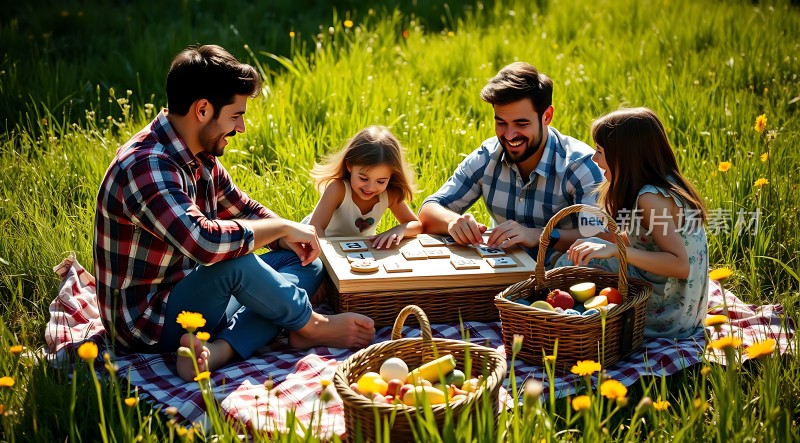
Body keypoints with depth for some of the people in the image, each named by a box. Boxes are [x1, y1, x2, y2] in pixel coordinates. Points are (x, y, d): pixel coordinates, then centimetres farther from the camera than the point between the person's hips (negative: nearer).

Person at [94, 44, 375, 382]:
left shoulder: (201, 158, 4)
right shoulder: (146, 167, -26)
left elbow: (244, 209, 19)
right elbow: (205, 243, -39)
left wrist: (288, 238, -2)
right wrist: (283, 227, -24)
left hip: (188, 294, 10)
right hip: (148, 320, -10)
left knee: (307, 264, 4)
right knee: (233, 261, -35)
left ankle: (217, 350, -20)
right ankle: (310, 327, -5)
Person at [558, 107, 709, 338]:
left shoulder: (651, 198, -23)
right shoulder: (667, 185, 5)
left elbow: (680, 265, -29)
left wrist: (614, 249, -31)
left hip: (668, 317, -9)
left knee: (570, 265, -9)